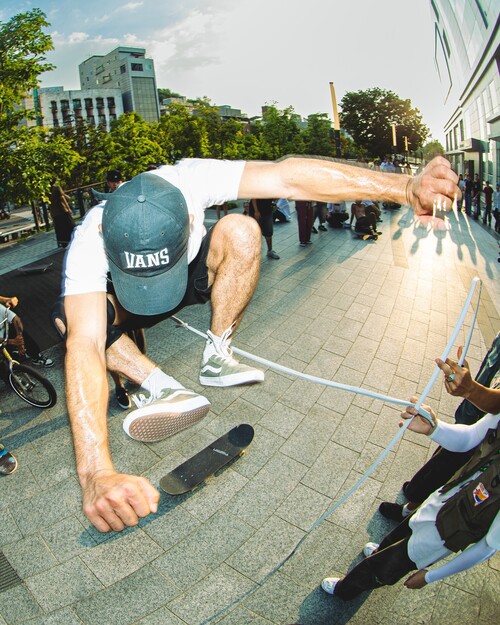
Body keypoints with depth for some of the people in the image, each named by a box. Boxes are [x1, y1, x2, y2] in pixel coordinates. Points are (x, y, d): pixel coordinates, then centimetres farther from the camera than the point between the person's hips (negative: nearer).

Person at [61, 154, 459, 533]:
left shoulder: (188, 181, -34)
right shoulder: (89, 242, -36)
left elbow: (289, 177, -44)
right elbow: (85, 345, -49)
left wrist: (404, 187, -56)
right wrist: (97, 474, -62)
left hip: (193, 277, 1)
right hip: (124, 306, 0)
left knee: (242, 231, -30)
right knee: (77, 319, -31)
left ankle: (217, 357, -19)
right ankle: (161, 386, -21)